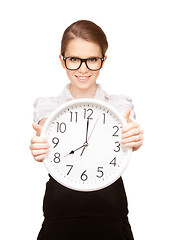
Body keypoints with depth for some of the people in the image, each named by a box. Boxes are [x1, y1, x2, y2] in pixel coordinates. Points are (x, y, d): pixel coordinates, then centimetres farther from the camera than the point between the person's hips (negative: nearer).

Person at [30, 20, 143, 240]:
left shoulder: (120, 104, 4)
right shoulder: (47, 105, 4)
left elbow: (120, 138, -17)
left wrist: (132, 137, -41)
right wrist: (40, 146, -41)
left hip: (110, 219, 1)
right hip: (60, 218, 0)